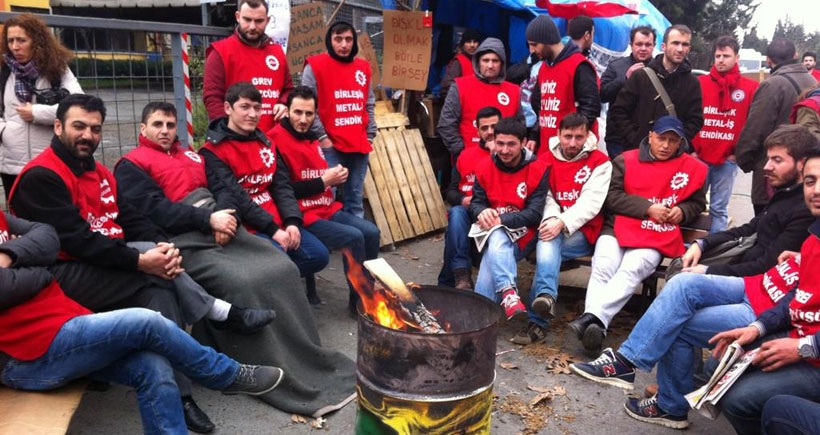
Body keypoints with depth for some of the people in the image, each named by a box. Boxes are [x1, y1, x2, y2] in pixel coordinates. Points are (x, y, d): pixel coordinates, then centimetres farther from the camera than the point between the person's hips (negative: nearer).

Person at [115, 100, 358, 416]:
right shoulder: (131, 166, 6)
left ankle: (309, 362, -4)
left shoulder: (190, 156, 27)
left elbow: (220, 190, 16)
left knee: (282, 269, -12)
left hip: (222, 230, 7)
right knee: (241, 284, -29)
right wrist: (208, 219, -17)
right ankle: (287, 383, -20)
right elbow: (153, 210, -10)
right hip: (184, 242, -7)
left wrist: (227, 216, -7)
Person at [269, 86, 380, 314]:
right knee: (353, 237, -22)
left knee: (371, 232, -8)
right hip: (302, 216, -8)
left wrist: (335, 177, 4)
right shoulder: (276, 139, -11)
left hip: (327, 209, 8)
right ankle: (358, 299, -6)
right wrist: (323, 181, -14)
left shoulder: (311, 137, 17)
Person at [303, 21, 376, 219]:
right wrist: (321, 136, -10)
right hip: (330, 146, -5)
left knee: (355, 200, 13)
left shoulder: (363, 67, 14)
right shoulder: (315, 66, -2)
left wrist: (370, 135, 12)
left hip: (360, 145, 5)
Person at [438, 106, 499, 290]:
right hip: (466, 213, 4)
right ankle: (461, 275, -36)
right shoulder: (466, 155, 19)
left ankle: (448, 282, -27)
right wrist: (463, 200, -6)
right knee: (456, 212, -31)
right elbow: (451, 192, 17)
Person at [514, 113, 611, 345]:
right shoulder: (547, 160, 13)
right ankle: (546, 295, -50)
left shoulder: (599, 162, 2)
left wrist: (562, 222, -24)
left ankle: (537, 320, -36)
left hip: (584, 231, -3)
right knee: (548, 245, -32)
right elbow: (545, 196, 2)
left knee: (548, 245, -30)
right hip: (553, 226, 3)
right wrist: (551, 218, -20)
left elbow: (591, 202, -10)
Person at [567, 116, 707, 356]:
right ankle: (595, 326, -44)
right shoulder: (626, 160, 8)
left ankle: (593, 317, -47)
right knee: (603, 267, -29)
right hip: (617, 229, 1)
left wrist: (682, 211, 0)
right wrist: (648, 208, -8)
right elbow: (611, 197, -1)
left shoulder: (693, 168, 12)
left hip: (658, 238, 0)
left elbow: (697, 203, 23)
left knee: (632, 270, -31)